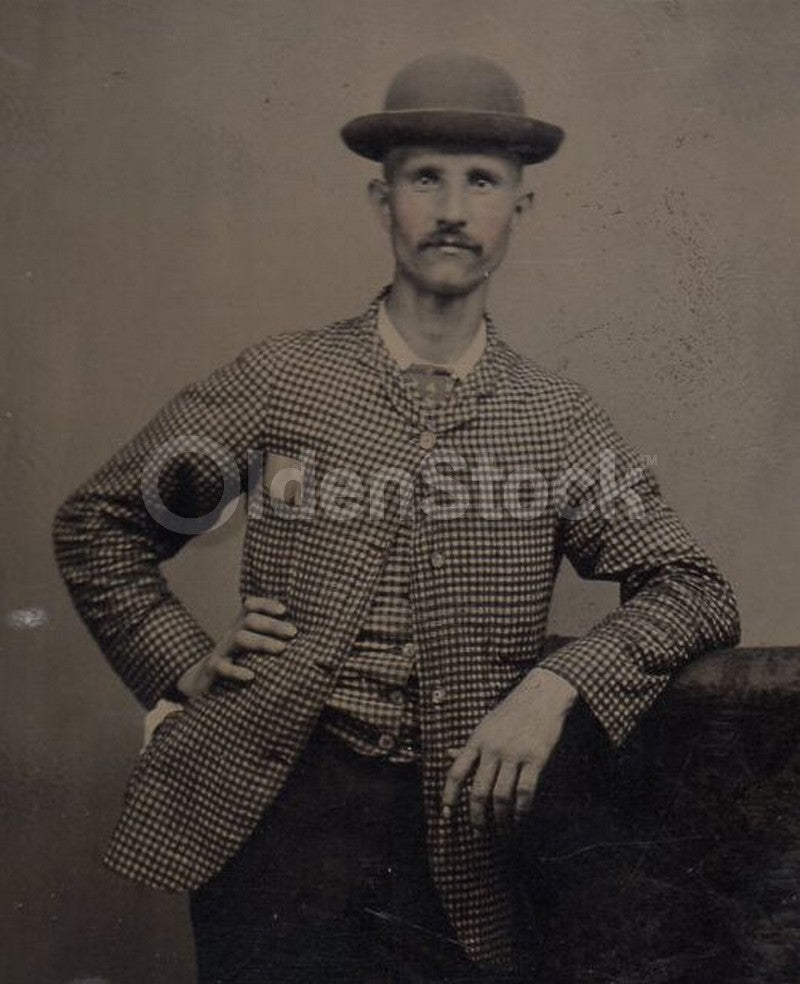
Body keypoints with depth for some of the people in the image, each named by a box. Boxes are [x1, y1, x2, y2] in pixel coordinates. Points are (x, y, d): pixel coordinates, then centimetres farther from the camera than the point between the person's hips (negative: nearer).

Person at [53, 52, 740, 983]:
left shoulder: (558, 423, 2)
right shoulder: (282, 378, -1)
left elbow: (693, 590, 1)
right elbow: (97, 523, 8)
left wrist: (555, 684, -15)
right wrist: (184, 667, -2)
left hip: (457, 834, 2)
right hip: (273, 812, -1)